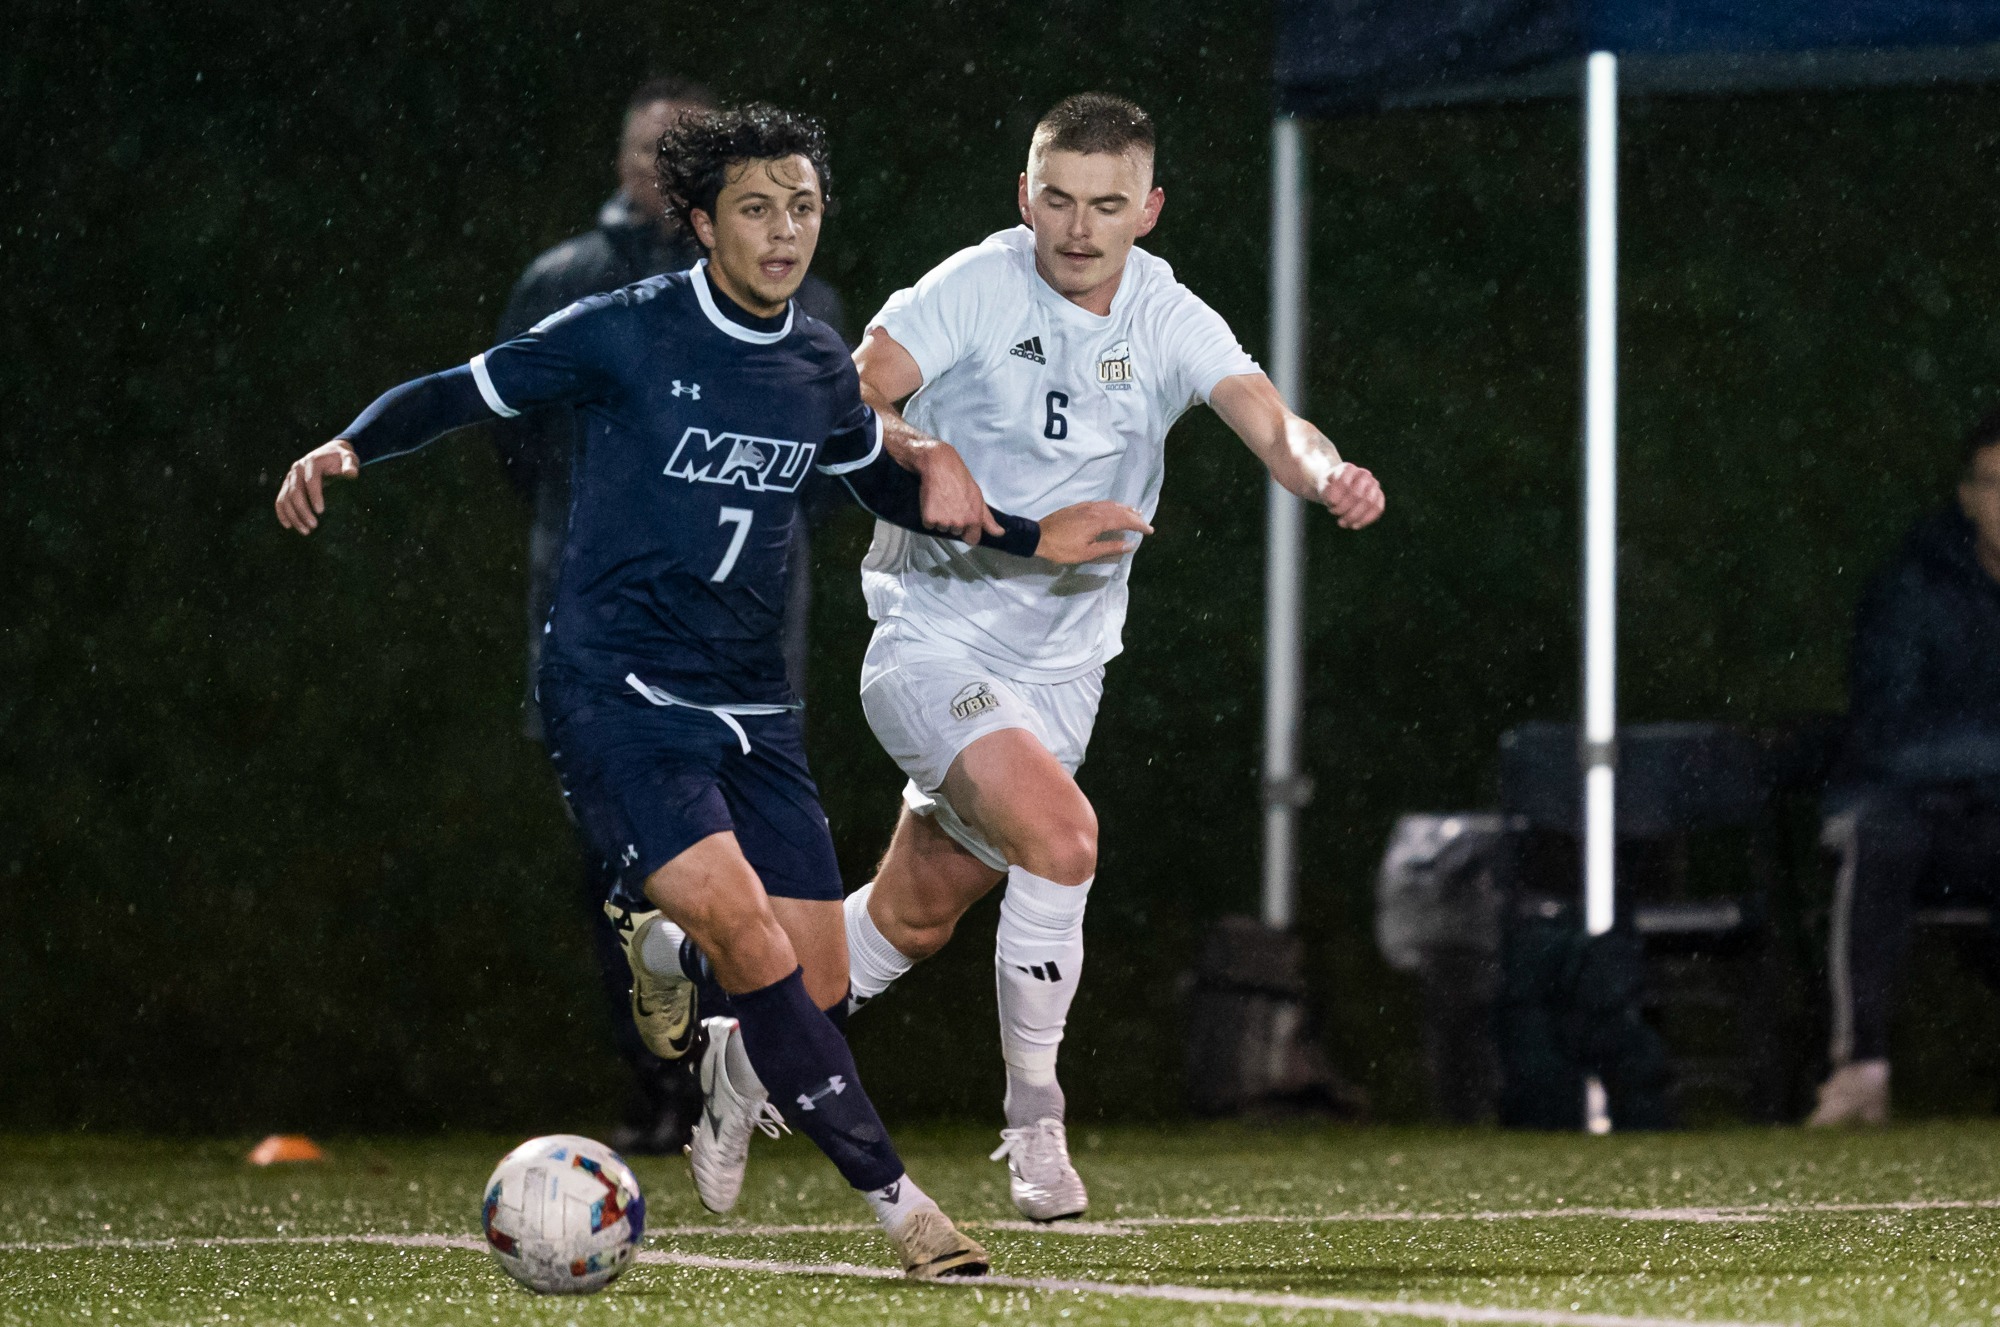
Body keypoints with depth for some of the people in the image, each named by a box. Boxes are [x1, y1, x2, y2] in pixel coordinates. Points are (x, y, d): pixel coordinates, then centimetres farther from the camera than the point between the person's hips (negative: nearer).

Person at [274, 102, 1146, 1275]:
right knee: (754, 946, -22)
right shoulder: (627, 333, -8)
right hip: (618, 696, -5)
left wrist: (1032, 538, 21)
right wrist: (347, 447, -19)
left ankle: (732, 1076, 33)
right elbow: (460, 394, -2)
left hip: (752, 713, 5)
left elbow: (889, 483, 27)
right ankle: (895, 1199, -14)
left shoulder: (821, 368, 8)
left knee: (819, 990, -4)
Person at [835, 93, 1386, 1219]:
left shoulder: (1170, 322, -3)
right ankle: (1034, 1118, -12)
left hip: (1061, 663, 5)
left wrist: (1327, 472, -41)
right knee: (1061, 833, -26)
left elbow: (1269, 420, -18)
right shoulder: (977, 289, -12)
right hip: (933, 644, -5)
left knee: (918, 917, 12)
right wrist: (928, 456, -38)